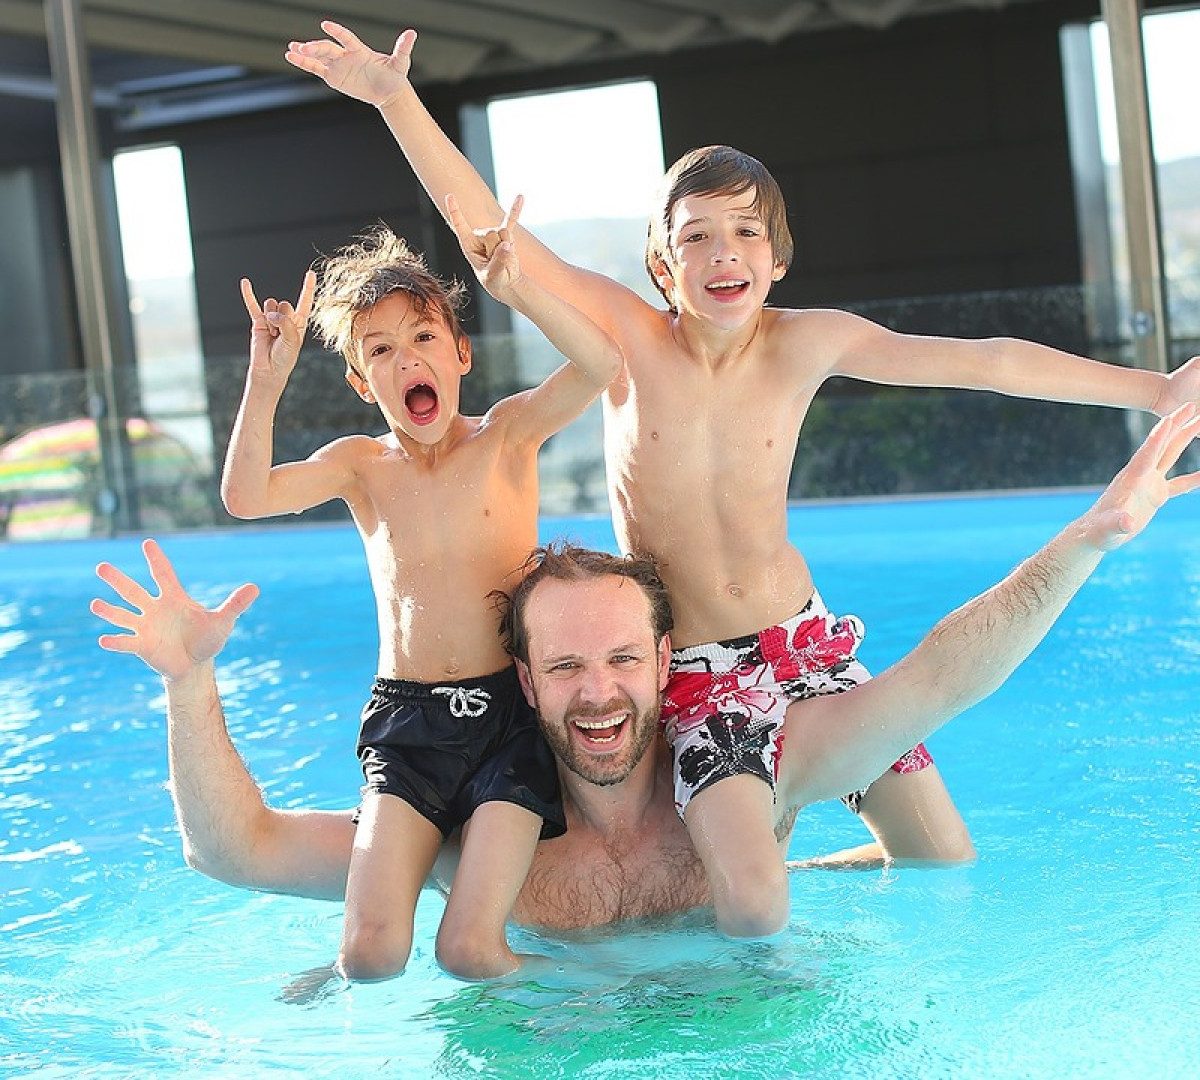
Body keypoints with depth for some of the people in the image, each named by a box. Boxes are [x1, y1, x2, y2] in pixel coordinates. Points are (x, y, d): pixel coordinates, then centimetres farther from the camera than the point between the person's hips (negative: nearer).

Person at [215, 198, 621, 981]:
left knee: (470, 950, -14)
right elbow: (245, 497, -10)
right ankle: (332, 980, 20)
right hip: (405, 724, 2)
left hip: (505, 717, -2)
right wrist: (266, 381, -19)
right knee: (373, 954, -12)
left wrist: (516, 288, -28)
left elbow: (602, 363, -16)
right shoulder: (360, 463, 7)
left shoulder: (508, 434, 2)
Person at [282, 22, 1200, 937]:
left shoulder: (809, 344, -7)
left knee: (946, 862, 8)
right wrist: (397, 99, -29)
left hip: (805, 643, 4)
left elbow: (984, 362, -3)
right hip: (696, 673, -3)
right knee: (755, 908, -22)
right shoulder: (627, 337, -12)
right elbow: (487, 229, -18)